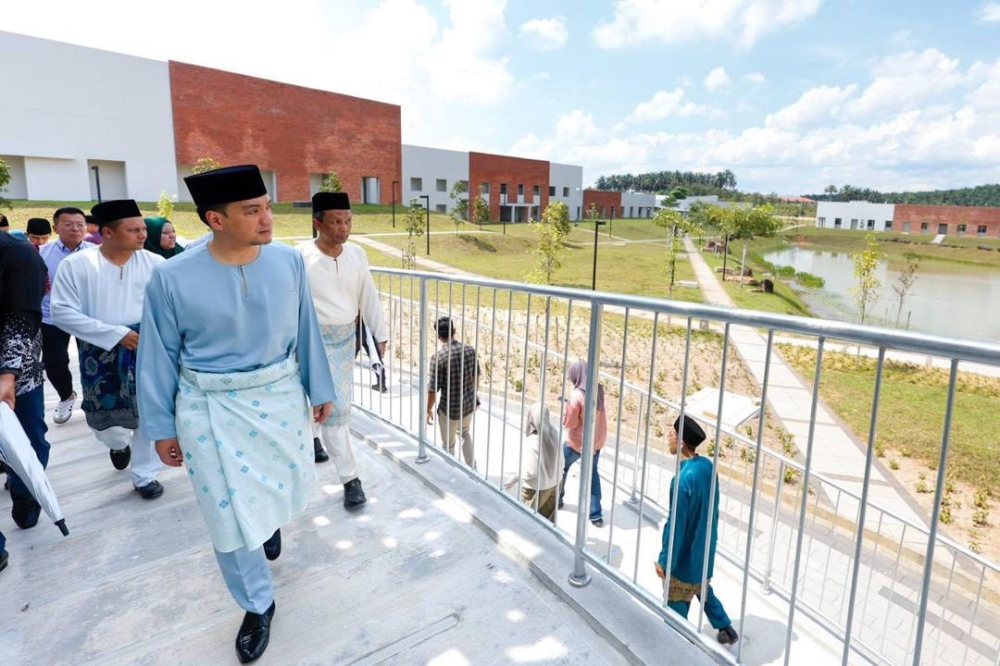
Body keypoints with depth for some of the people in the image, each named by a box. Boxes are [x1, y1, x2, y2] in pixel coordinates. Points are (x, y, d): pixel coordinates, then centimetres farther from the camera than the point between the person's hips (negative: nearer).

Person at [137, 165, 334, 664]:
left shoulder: (288, 261, -9)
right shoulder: (173, 278, -15)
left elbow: (305, 331, 1)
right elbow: (160, 356, -4)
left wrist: (318, 389, 8)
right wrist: (162, 428, 2)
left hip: (280, 397, 3)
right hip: (210, 412, -2)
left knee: (286, 484, 21)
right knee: (232, 514, 8)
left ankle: (272, 519, 59)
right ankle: (257, 605, 33)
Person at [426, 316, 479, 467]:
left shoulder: (438, 357, -23)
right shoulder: (470, 350, -8)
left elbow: (433, 389, -17)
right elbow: (476, 377, 5)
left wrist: (429, 410, -1)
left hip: (449, 408, -5)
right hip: (469, 404, 5)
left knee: (448, 444, 17)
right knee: (465, 433, 32)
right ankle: (472, 467, 37)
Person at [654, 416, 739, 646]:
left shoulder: (683, 479, -32)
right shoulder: (707, 466, -6)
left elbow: (676, 524, -26)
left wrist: (664, 560, -16)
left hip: (686, 554, -8)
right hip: (704, 548, 8)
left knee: (676, 602, 13)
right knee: (702, 589, 30)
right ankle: (726, 628, 43)